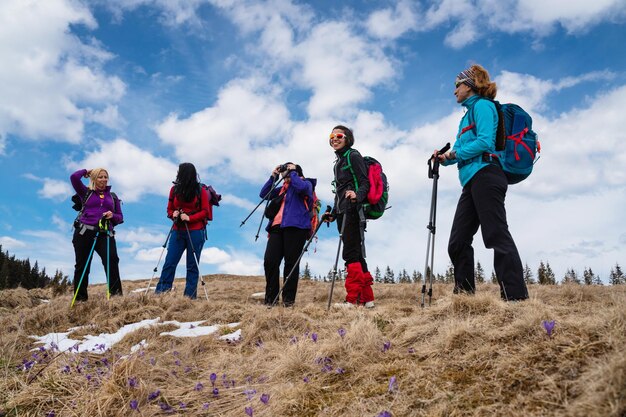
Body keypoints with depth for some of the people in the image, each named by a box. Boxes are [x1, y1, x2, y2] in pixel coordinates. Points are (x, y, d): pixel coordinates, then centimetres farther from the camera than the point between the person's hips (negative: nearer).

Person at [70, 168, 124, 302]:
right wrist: (87, 171, 18)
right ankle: (80, 298, 9)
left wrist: (112, 216, -2)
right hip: (84, 232, 0)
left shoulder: (113, 197, 22)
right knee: (82, 265, 1)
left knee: (112, 259, -24)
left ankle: (116, 293, -26)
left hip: (105, 234, 1)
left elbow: (120, 217, 20)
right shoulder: (86, 192, 16)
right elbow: (74, 177, 0)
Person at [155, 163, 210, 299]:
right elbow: (169, 209, 14)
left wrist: (190, 218, -16)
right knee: (169, 262, -2)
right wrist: (173, 214, -8)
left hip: (195, 232, -3)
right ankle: (160, 293, 1)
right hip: (178, 231, 3)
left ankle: (190, 296, 8)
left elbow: (205, 211, -3)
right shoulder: (174, 189, 9)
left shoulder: (200, 190, -1)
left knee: (192, 265, 2)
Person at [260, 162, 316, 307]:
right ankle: (270, 299, 0)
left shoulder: (306, 183, 10)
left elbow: (301, 187, -14)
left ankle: (289, 299, -2)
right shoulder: (283, 188, 29)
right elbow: (263, 194, 26)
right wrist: (273, 176, 20)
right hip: (278, 227, 6)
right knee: (269, 261, -7)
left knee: (291, 262, -7)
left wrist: (293, 172, 1)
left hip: (295, 227, -6)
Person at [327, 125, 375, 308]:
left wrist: (357, 195, -30)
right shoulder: (338, 162, 24)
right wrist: (333, 213, 24)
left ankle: (353, 299, -14)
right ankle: (366, 298, 10)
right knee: (356, 253, 7)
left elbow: (365, 182, -11)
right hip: (343, 212, 9)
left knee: (350, 252, -14)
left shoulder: (353, 156, -1)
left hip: (353, 210, -9)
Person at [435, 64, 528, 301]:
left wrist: (454, 153, -7)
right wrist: (445, 158, 5)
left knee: (497, 236, -13)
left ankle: (517, 297, -13)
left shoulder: (482, 105, 0)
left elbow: (485, 142, -15)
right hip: (472, 182, 10)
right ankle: (464, 294, 10)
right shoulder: (469, 112, 27)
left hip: (485, 177, -10)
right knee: (457, 242, 5)